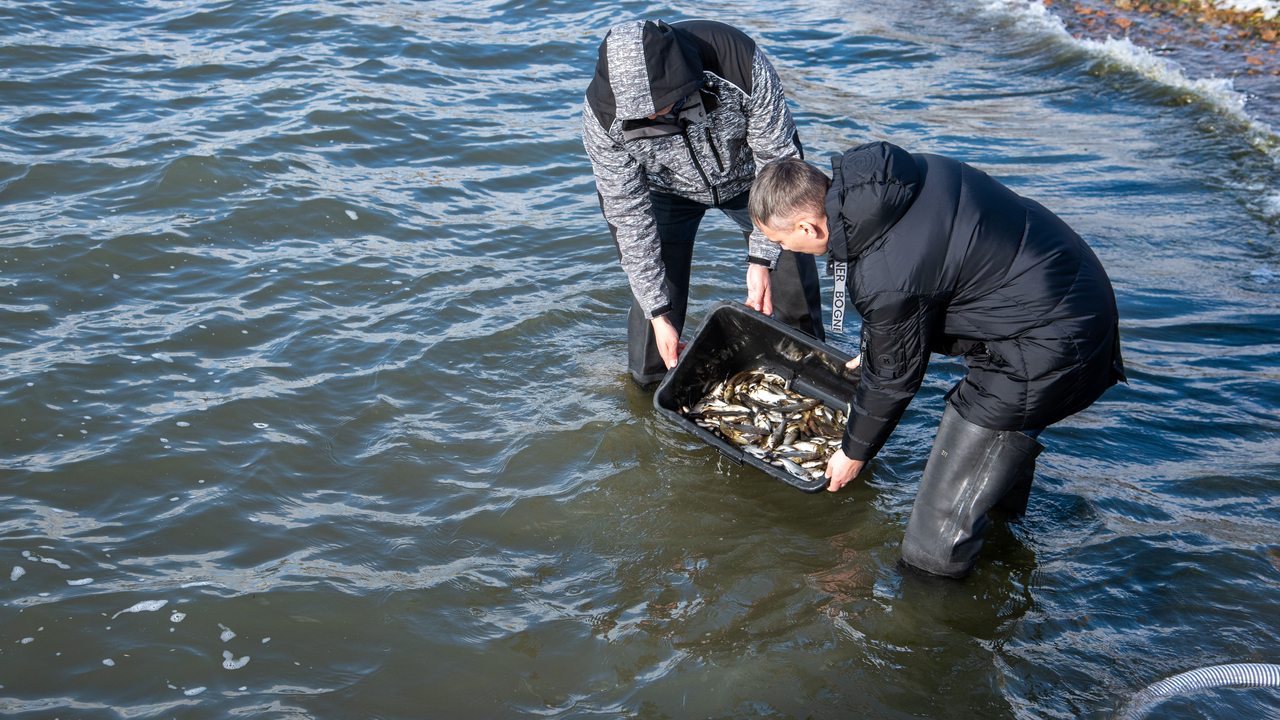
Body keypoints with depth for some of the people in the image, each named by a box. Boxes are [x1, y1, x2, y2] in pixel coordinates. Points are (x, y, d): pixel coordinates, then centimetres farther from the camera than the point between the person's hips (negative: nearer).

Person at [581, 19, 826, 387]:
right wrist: (658, 313, -24)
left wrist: (762, 259, -28)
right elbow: (629, 215, -24)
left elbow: (778, 162, -25)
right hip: (667, 189, 0)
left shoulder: (742, 66, -39)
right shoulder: (602, 116, -34)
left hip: (747, 174, 0)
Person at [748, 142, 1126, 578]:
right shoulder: (886, 173, -1)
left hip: (1048, 350, -11)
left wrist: (854, 452, 9)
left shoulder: (885, 280, -28)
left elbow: (893, 378, -11)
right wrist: (874, 349, 30)